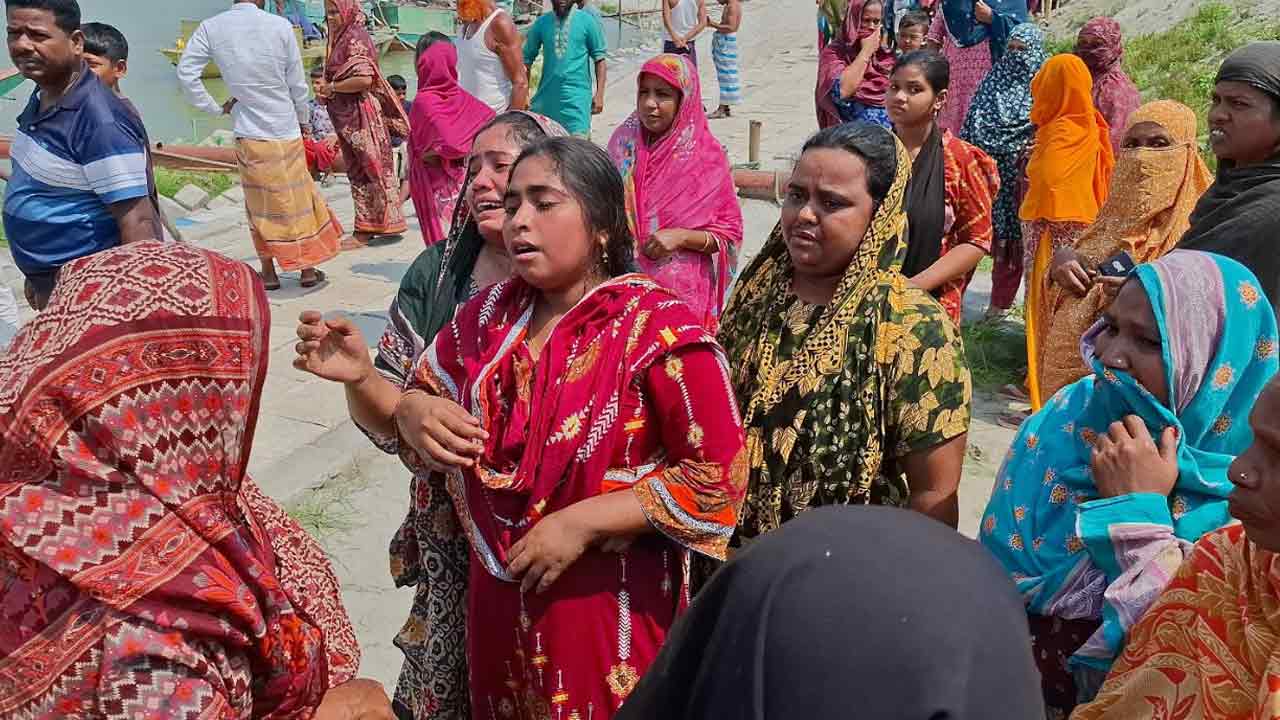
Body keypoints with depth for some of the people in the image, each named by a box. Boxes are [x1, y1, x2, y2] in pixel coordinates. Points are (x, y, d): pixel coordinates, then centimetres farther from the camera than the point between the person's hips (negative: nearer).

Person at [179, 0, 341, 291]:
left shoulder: (211, 28, -5)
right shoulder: (280, 26, -10)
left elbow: (186, 72, -8)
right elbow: (298, 84, -3)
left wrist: (215, 108, 3)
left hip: (248, 136, 2)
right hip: (286, 133, -2)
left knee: (260, 205, 14)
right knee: (298, 201, 11)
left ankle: (268, 273, 18)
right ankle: (308, 270, 18)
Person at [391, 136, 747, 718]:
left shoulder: (656, 330, -18)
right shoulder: (490, 314, 1)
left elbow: (716, 478, -19)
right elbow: (416, 396, 14)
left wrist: (580, 524, -21)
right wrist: (413, 413, -11)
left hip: (611, 611, -5)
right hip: (500, 599, 6)